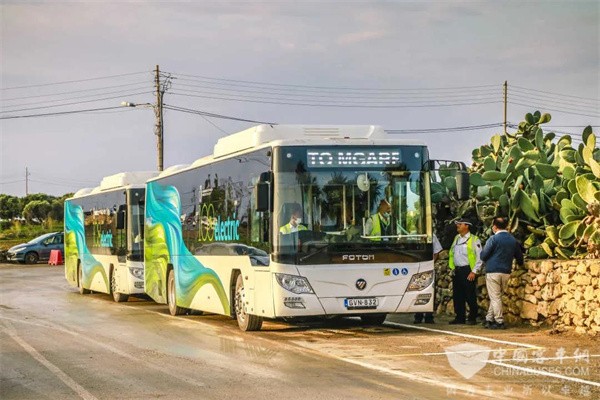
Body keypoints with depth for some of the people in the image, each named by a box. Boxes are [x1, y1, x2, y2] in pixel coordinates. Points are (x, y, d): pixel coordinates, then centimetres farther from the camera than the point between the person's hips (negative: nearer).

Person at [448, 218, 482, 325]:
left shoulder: (474, 240, -5)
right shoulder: (456, 238, 15)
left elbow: (479, 257, -9)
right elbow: (451, 254, 20)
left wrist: (474, 272, -14)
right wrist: (452, 267, 10)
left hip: (468, 271, -7)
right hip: (457, 271, 7)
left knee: (470, 296, -3)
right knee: (457, 296, 8)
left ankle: (472, 318, 3)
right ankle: (460, 318, 15)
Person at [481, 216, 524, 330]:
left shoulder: (493, 239, -11)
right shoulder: (513, 240, 7)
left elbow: (483, 256, -9)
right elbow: (520, 258, 13)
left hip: (493, 271, -6)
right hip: (506, 272, 6)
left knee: (495, 298, 0)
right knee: (496, 297, 16)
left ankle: (499, 322, -1)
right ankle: (489, 319, 19)